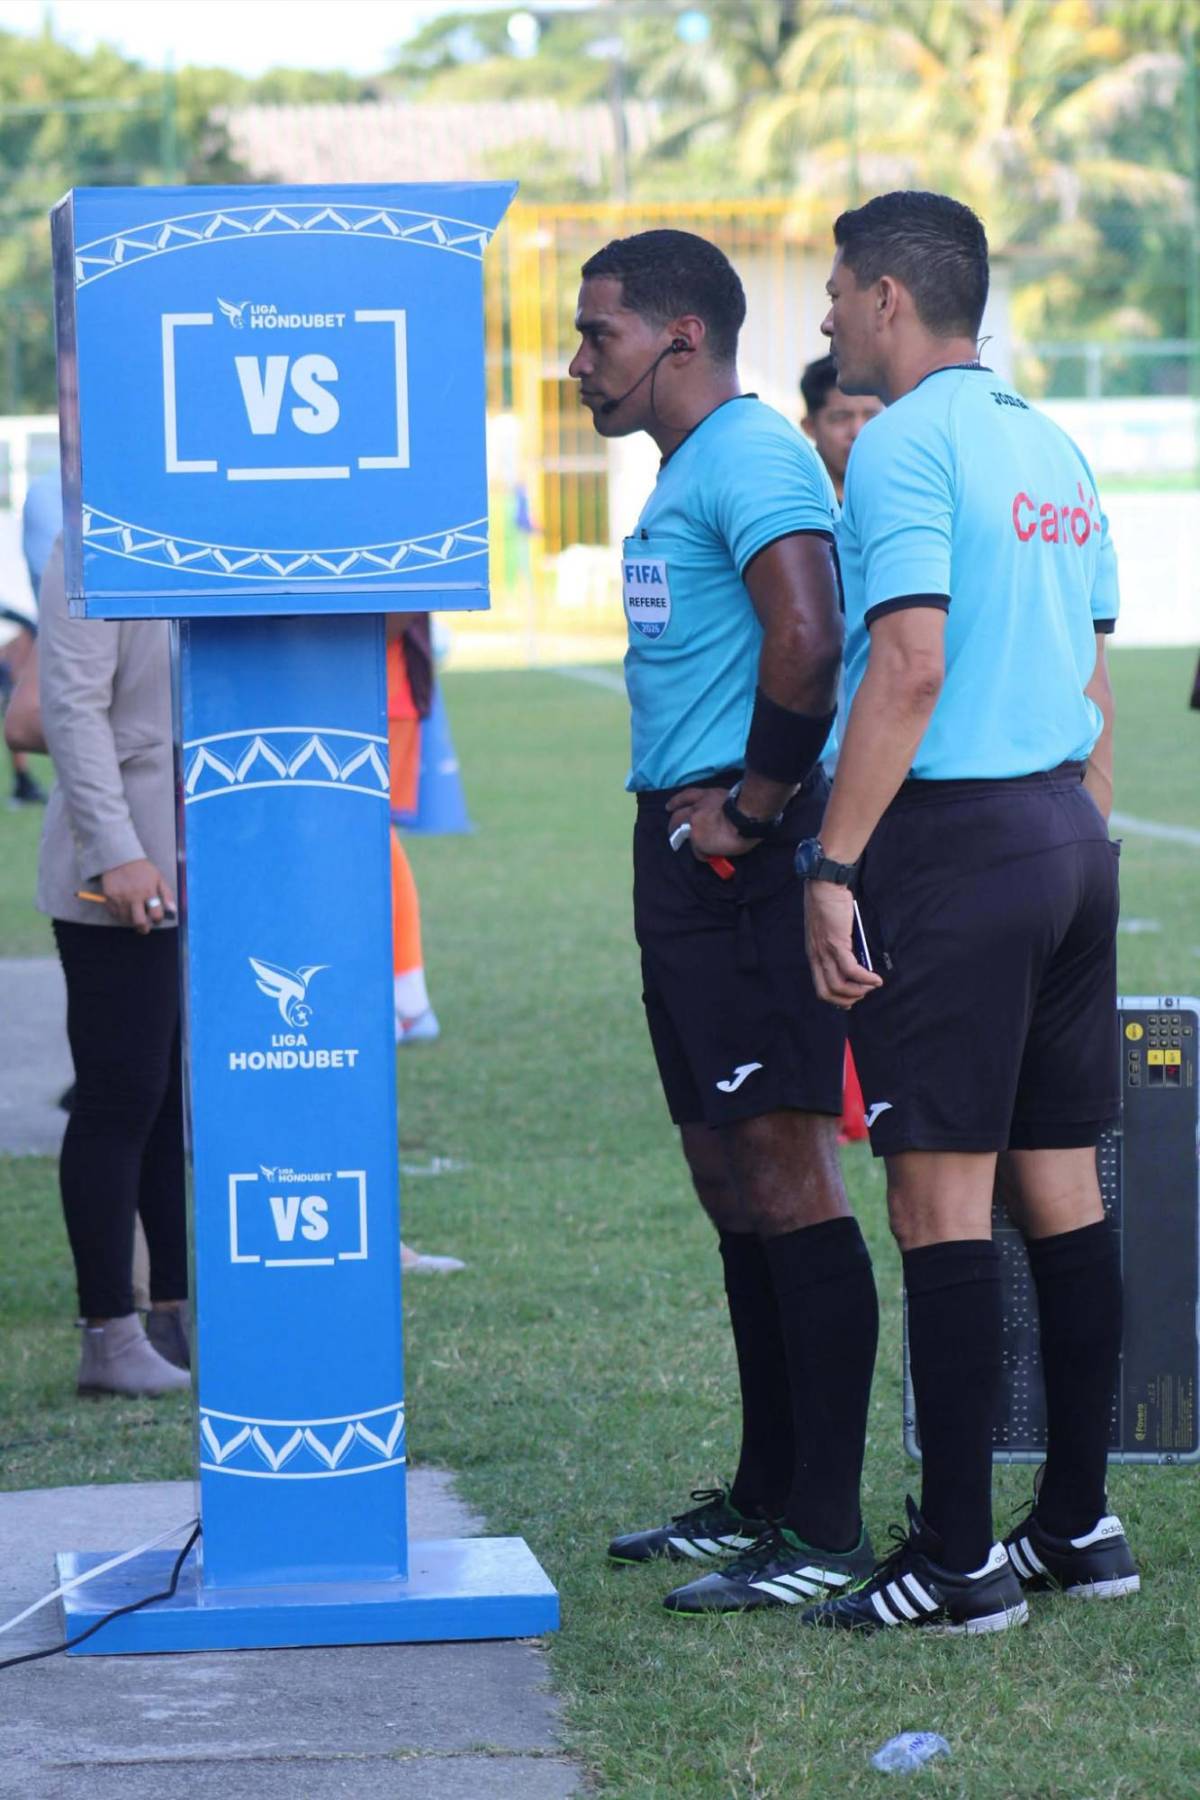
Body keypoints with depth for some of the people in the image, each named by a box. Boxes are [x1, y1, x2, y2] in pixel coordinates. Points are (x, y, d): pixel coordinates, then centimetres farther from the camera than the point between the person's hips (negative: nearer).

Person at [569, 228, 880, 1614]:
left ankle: (826, 1532, -8)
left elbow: (806, 639, -28)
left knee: (785, 1176, -9)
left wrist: (755, 805, -19)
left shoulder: (751, 458, -14)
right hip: (686, 854, 11)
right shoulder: (690, 469, 20)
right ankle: (764, 1497, 23)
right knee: (731, 1181, 14)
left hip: (739, 863, -11)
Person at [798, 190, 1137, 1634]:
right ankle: (1078, 1524, 16)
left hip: (951, 838, -8)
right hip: (1069, 833, 9)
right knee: (1061, 1185, 11)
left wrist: (831, 865, -18)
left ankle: (958, 1557, -6)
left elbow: (910, 663, -19)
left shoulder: (904, 446, -10)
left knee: (941, 1195, -6)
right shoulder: (1051, 449, 16)